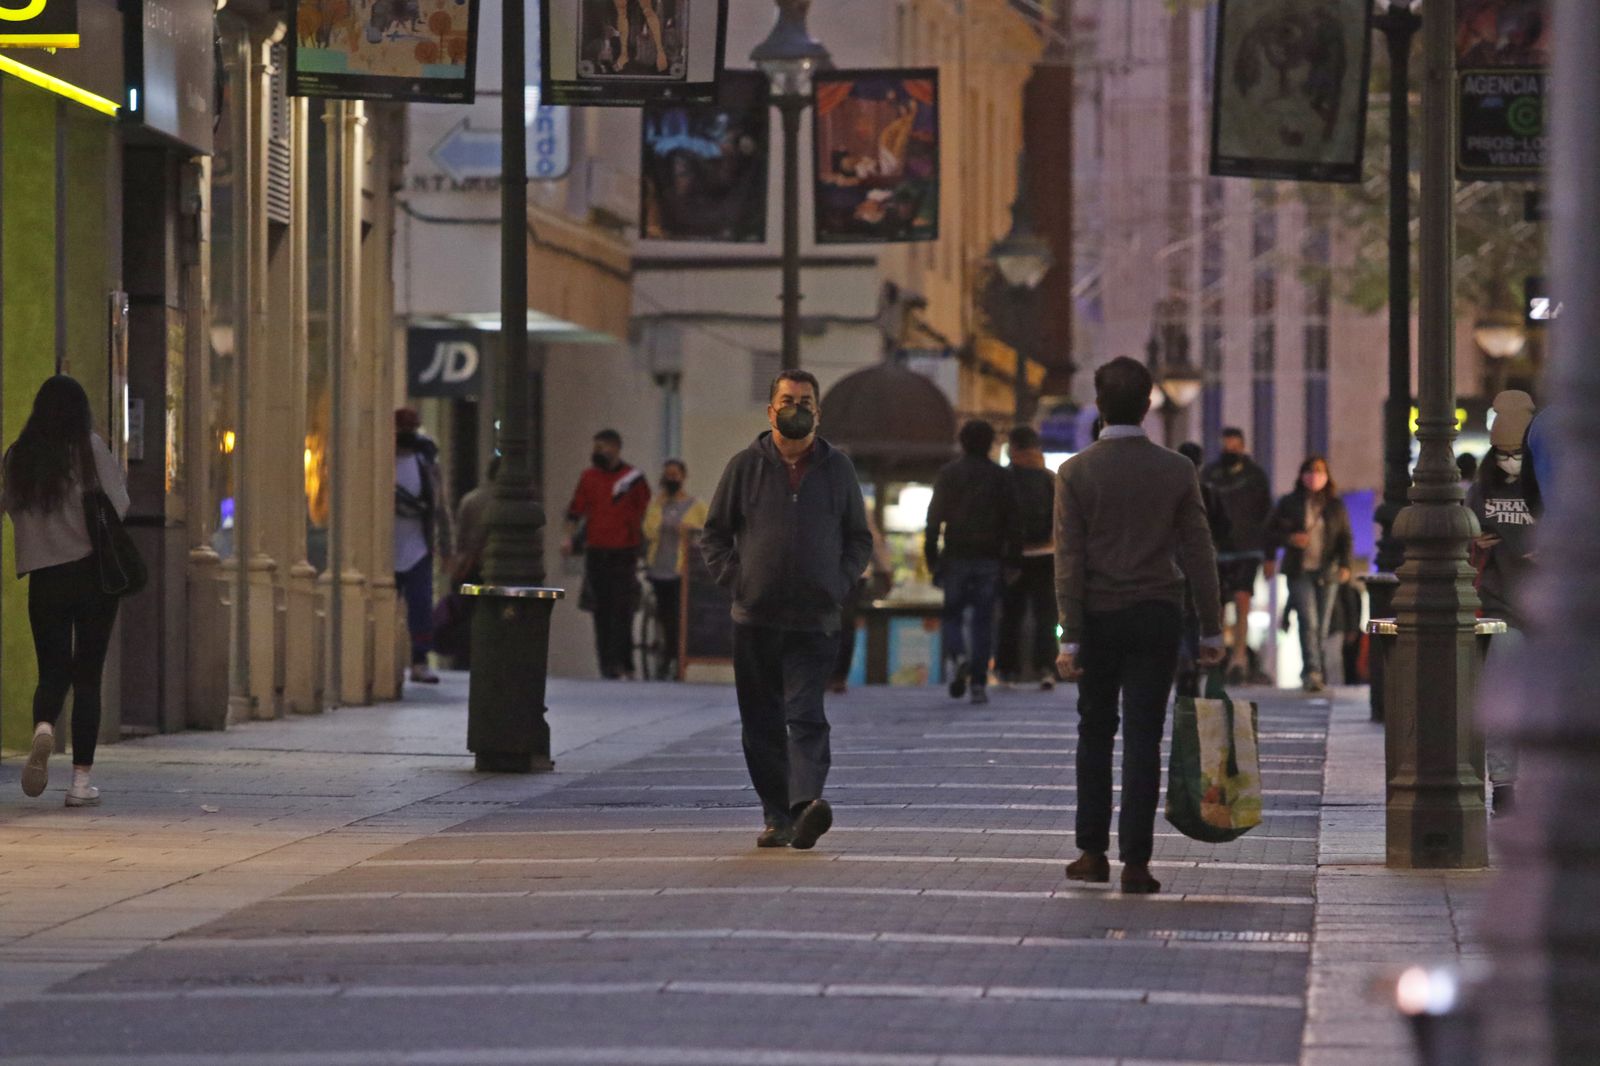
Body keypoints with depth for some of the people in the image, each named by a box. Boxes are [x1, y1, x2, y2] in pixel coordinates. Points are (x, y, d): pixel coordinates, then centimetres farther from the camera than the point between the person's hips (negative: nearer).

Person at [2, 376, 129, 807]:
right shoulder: (90, 449, -6)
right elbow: (117, 506, -8)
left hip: (44, 577, 2)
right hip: (92, 572, -2)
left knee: (52, 671, 9)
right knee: (88, 676, 5)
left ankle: (43, 728, -24)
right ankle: (81, 780, 2)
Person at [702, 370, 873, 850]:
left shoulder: (837, 468, 8)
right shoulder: (746, 466, 6)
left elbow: (859, 538, 16)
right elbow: (714, 533, 12)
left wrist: (840, 583, 1)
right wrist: (734, 579, -1)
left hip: (815, 620, -1)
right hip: (755, 619, 1)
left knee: (806, 715, -15)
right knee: (762, 722, 4)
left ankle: (807, 803, -29)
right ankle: (777, 816, 10)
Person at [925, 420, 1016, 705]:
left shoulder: (948, 475, 2)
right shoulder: (1000, 477, 5)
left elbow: (935, 518, -2)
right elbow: (1011, 521, 3)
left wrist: (932, 559, 0)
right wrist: (1010, 559, 10)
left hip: (956, 557, -1)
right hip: (989, 559, 1)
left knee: (952, 615, 10)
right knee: (983, 620, 4)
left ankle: (957, 656, -18)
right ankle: (979, 683, -1)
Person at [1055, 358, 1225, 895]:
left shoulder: (1076, 472, -5)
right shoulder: (1177, 471, -2)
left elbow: (1069, 560, -8)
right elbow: (1198, 554, 0)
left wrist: (1070, 637, -8)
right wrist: (1211, 629, 5)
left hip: (1098, 615, 0)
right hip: (1157, 614, 0)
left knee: (1095, 734, 13)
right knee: (1143, 739, 0)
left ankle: (1092, 852, 15)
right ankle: (1136, 861, -4)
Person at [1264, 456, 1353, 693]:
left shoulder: (1336, 506, 8)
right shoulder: (1289, 504, 5)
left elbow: (1345, 538, 6)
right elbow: (1271, 532, 10)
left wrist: (1344, 565, -8)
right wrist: (1289, 539, -9)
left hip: (1327, 573, 2)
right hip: (1300, 572, -2)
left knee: (1322, 627, 5)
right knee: (1308, 622, -16)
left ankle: (1315, 674, 16)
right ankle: (1312, 671, -24)